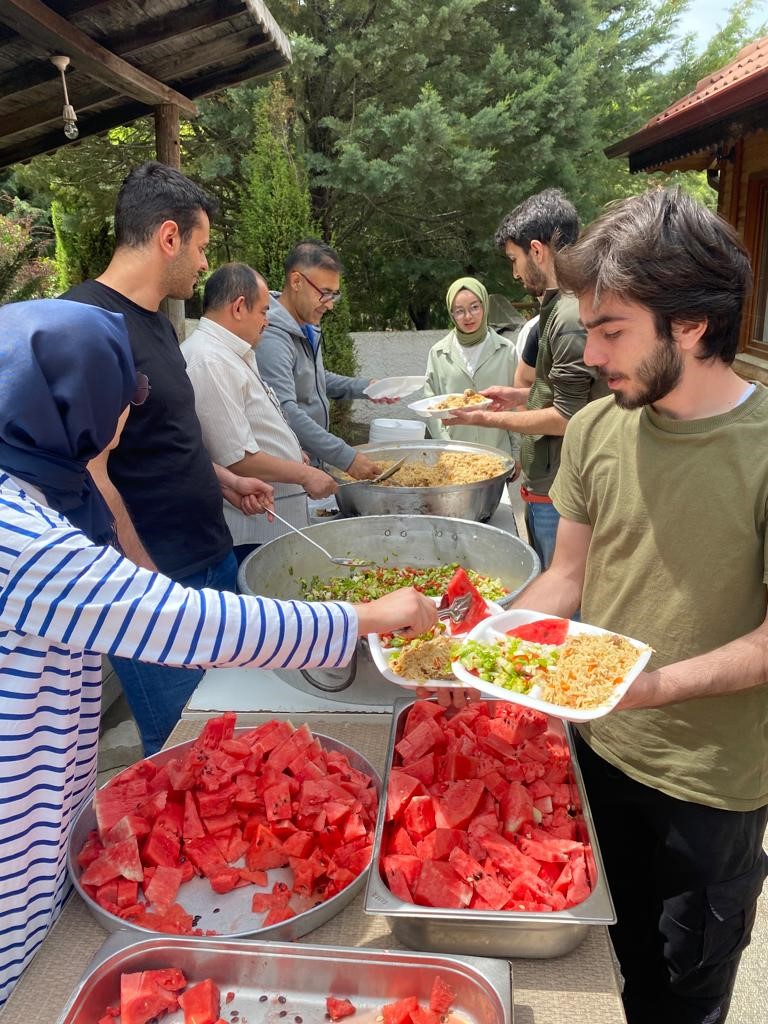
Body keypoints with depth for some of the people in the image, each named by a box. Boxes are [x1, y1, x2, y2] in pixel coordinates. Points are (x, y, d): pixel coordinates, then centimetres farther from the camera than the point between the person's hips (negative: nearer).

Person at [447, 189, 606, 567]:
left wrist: (490, 419, -10)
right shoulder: (560, 306, 11)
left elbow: (566, 418, -20)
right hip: (546, 484, 10)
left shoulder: (571, 316, -21)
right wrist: (521, 396, 13)